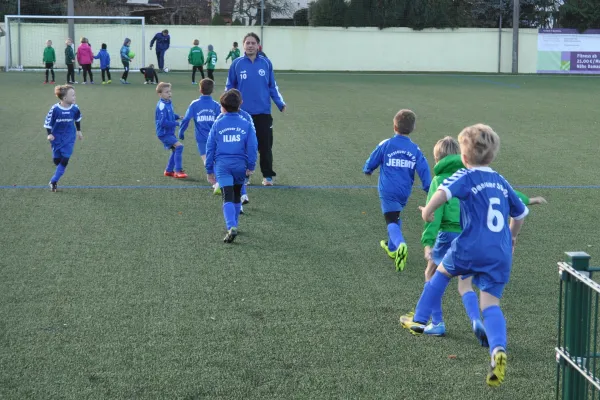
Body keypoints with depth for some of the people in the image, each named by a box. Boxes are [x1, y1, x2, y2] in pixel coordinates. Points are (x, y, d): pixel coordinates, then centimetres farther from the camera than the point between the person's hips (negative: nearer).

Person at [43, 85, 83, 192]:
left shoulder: (74, 108, -10)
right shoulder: (55, 109, -20)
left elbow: (77, 119, 12)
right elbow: (48, 122, -9)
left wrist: (79, 131, 19)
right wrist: (49, 134, -19)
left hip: (69, 139, 1)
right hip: (56, 138, -1)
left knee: (65, 160, -9)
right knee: (56, 160, 6)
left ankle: (53, 181, -3)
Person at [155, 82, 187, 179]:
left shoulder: (169, 103, 7)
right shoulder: (162, 106, -21)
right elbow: (163, 122, -26)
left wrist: (178, 117, 3)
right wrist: (177, 123, -23)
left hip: (170, 133, 10)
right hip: (164, 133, -10)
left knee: (175, 150, 18)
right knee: (179, 146, -20)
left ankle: (169, 171, 30)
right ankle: (178, 171, -17)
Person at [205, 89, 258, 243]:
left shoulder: (217, 124, 1)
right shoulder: (246, 124, 1)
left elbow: (210, 148, 4)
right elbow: (252, 146, -4)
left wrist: (209, 170, 11)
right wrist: (251, 166, 3)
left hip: (222, 165, -2)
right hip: (240, 165, 2)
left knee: (228, 197, -9)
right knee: (236, 196, 21)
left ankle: (231, 227, -28)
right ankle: (233, 225, 31)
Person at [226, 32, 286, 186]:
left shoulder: (266, 63, 1)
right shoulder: (237, 64, 0)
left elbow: (272, 86, 8)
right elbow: (230, 87, 6)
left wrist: (280, 103, -3)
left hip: (263, 112, 0)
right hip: (242, 112, 0)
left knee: (265, 146, 4)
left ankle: (268, 175, 13)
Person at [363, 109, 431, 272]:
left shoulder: (385, 145, -7)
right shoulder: (415, 150, 1)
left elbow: (371, 163, 2)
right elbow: (424, 171, -1)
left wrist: (367, 170, 25)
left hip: (388, 191, -4)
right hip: (404, 192, 4)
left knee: (392, 221, -8)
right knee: (396, 218, 26)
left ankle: (400, 245, -37)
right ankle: (392, 247, 41)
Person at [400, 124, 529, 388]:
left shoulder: (466, 176, -2)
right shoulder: (501, 182, 17)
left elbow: (444, 191, -23)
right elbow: (520, 213, 28)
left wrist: (428, 210, -7)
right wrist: (512, 237, 45)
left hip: (471, 248, -4)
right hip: (501, 255, 4)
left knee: (442, 272, 25)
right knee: (491, 304, 0)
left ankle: (419, 321, 33)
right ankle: (498, 350, -27)